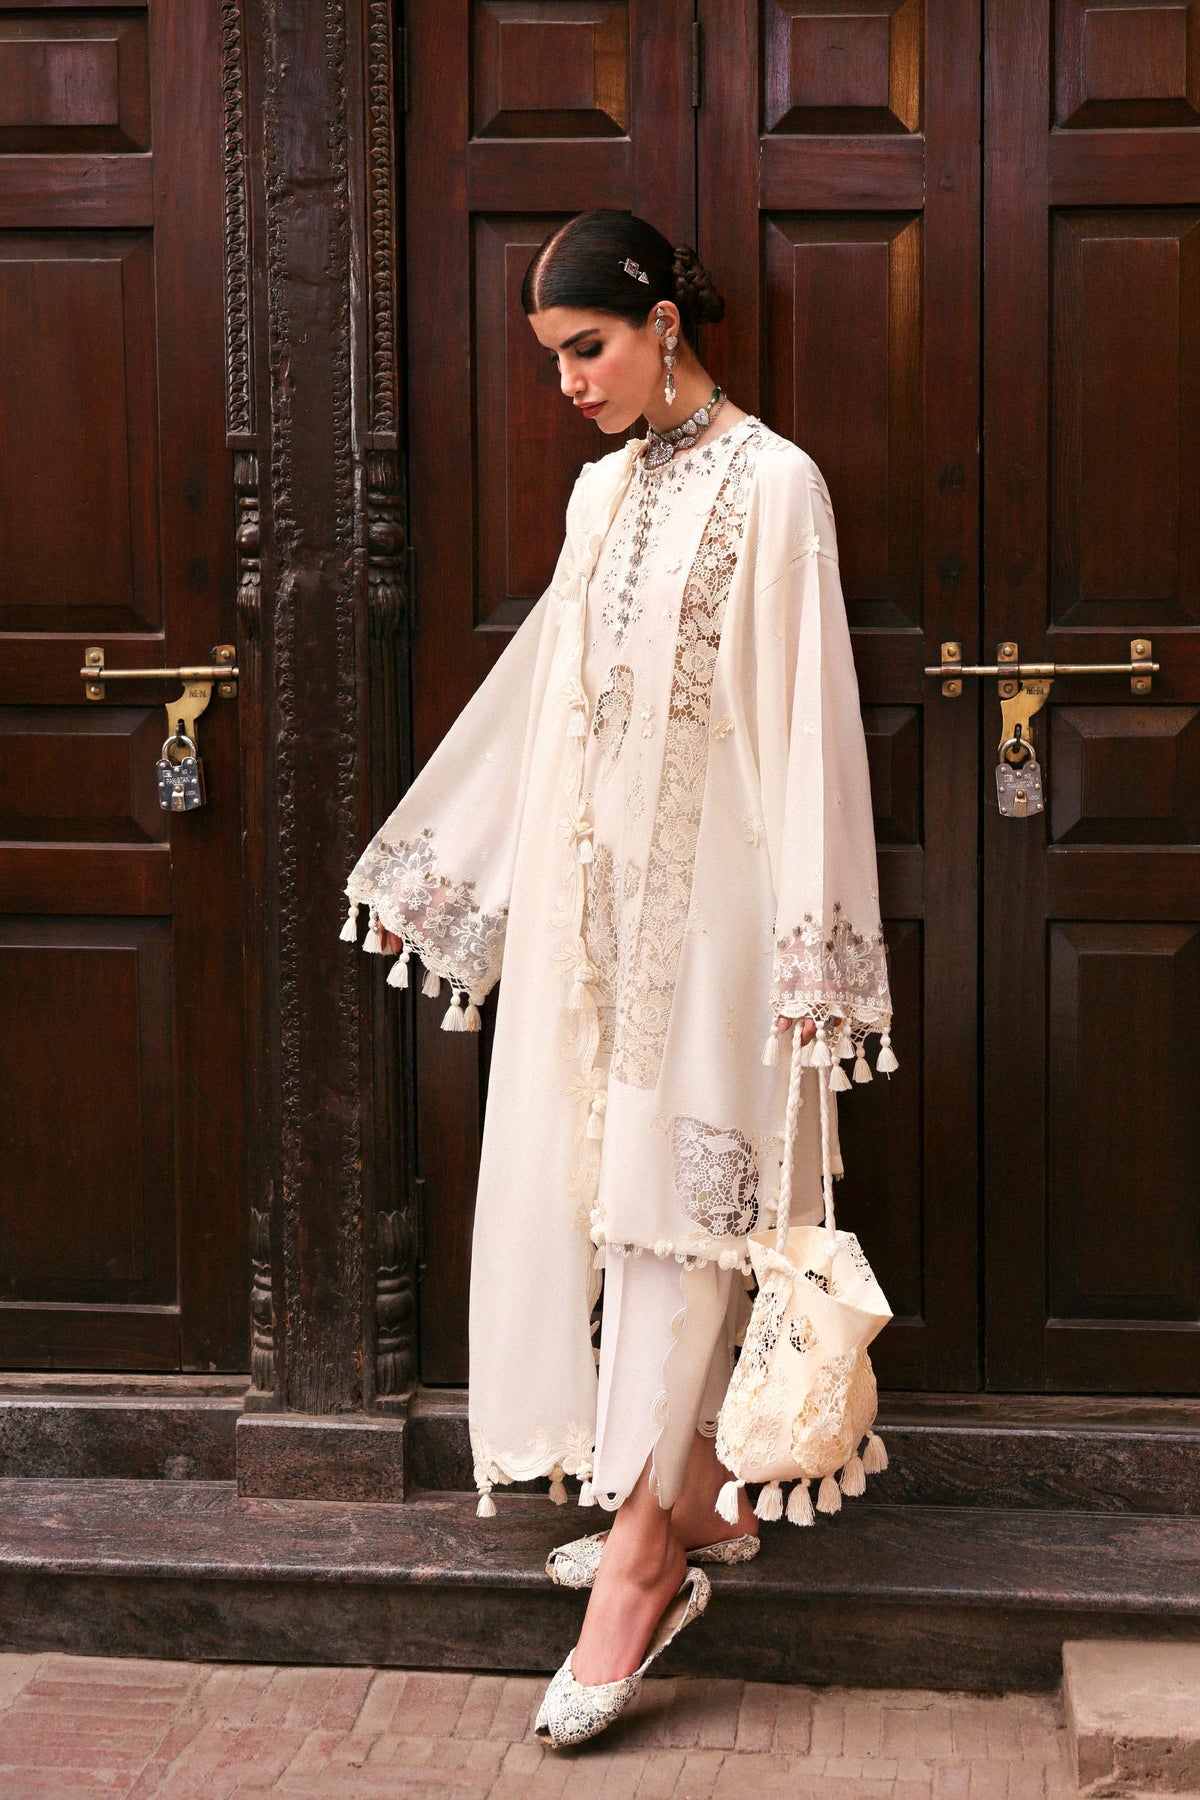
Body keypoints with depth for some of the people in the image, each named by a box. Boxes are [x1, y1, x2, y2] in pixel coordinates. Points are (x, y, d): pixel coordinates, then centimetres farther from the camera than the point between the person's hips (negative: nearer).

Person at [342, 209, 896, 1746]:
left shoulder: (771, 485, -9)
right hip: (588, 889, 7)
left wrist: (812, 956, -17)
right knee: (591, 1187, 7)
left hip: (707, 894, -7)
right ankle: (702, 1505, 19)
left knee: (671, 1199, -7)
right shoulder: (604, 490, 13)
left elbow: (808, 722, -13)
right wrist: (428, 862, 24)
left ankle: (638, 1557, -3)